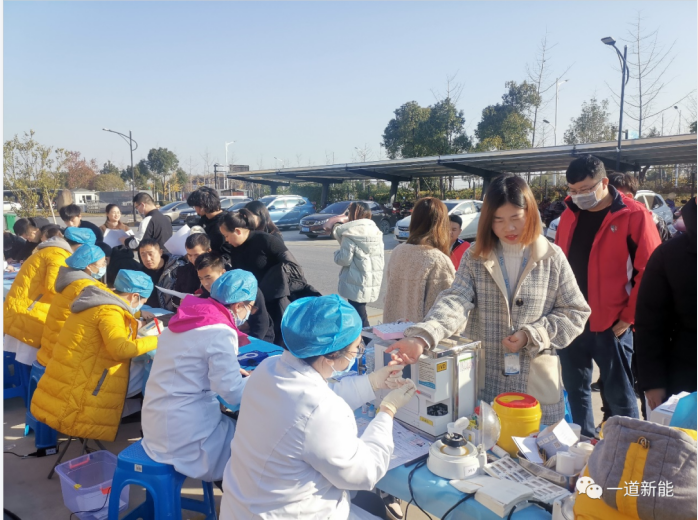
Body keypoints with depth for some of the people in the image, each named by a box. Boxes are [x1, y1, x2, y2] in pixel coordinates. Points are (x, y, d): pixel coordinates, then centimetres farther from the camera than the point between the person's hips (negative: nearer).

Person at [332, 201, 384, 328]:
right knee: (359, 313, 20)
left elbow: (344, 259, -14)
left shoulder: (350, 234, -12)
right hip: (373, 282, 7)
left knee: (358, 317, 0)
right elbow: (380, 257, 10)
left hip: (356, 284, -7)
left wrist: (337, 253, 7)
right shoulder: (376, 232, 7)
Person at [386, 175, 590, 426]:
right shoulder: (475, 257, -2)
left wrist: (531, 335, -11)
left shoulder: (552, 258, -1)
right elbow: (455, 301, -16)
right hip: (483, 383, 0)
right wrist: (422, 337, -33)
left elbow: (575, 313, 3)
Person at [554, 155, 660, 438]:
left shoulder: (634, 216, -9)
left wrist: (628, 317, -11)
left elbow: (649, 272, -10)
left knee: (619, 393, 7)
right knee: (575, 388, 16)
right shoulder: (569, 215, 7)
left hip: (610, 324, -5)